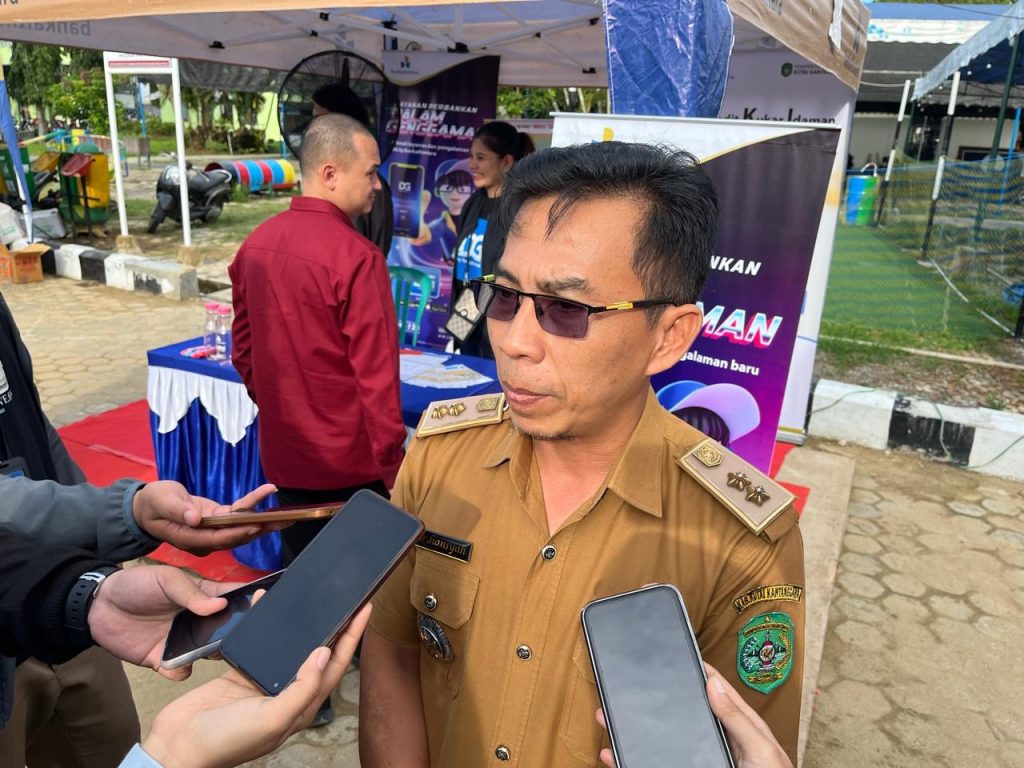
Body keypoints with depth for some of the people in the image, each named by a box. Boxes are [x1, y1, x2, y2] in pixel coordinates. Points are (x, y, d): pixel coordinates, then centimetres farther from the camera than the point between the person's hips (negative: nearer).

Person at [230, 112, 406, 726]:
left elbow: (244, 350, 9)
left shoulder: (256, 245, 0)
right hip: (350, 456, -6)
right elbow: (377, 377, -20)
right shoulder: (356, 256, -21)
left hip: (285, 451, 6)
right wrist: (391, 461, -10)